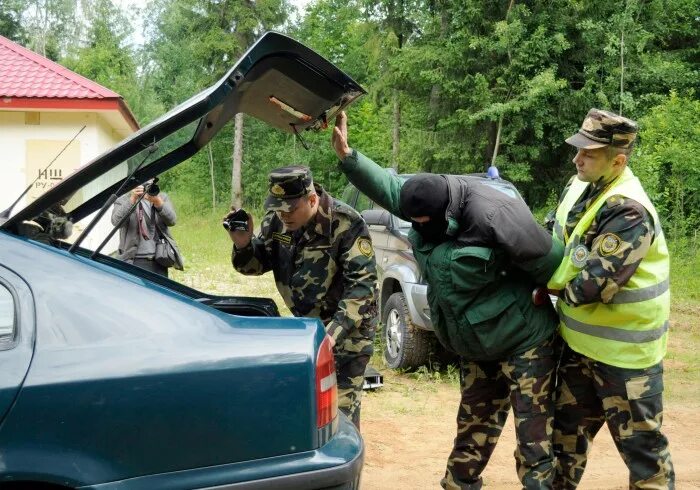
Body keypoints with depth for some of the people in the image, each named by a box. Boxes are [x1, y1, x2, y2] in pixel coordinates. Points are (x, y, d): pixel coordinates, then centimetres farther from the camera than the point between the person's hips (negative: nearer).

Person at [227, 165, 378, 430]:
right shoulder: (277, 220, -6)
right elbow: (258, 264, 6)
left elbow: (362, 285, -24)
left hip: (347, 327, -6)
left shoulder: (346, 224, -23)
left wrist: (334, 332, -34)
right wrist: (243, 245, -18)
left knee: (340, 409, -7)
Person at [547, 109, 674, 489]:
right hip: (581, 341, 9)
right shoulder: (579, 186, 1)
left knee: (640, 445, 3)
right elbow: (558, 242, 18)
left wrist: (553, 287, -10)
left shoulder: (628, 212, -26)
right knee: (568, 429, 21)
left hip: (624, 350, -9)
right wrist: (547, 282, 3)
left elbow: (592, 287, -28)